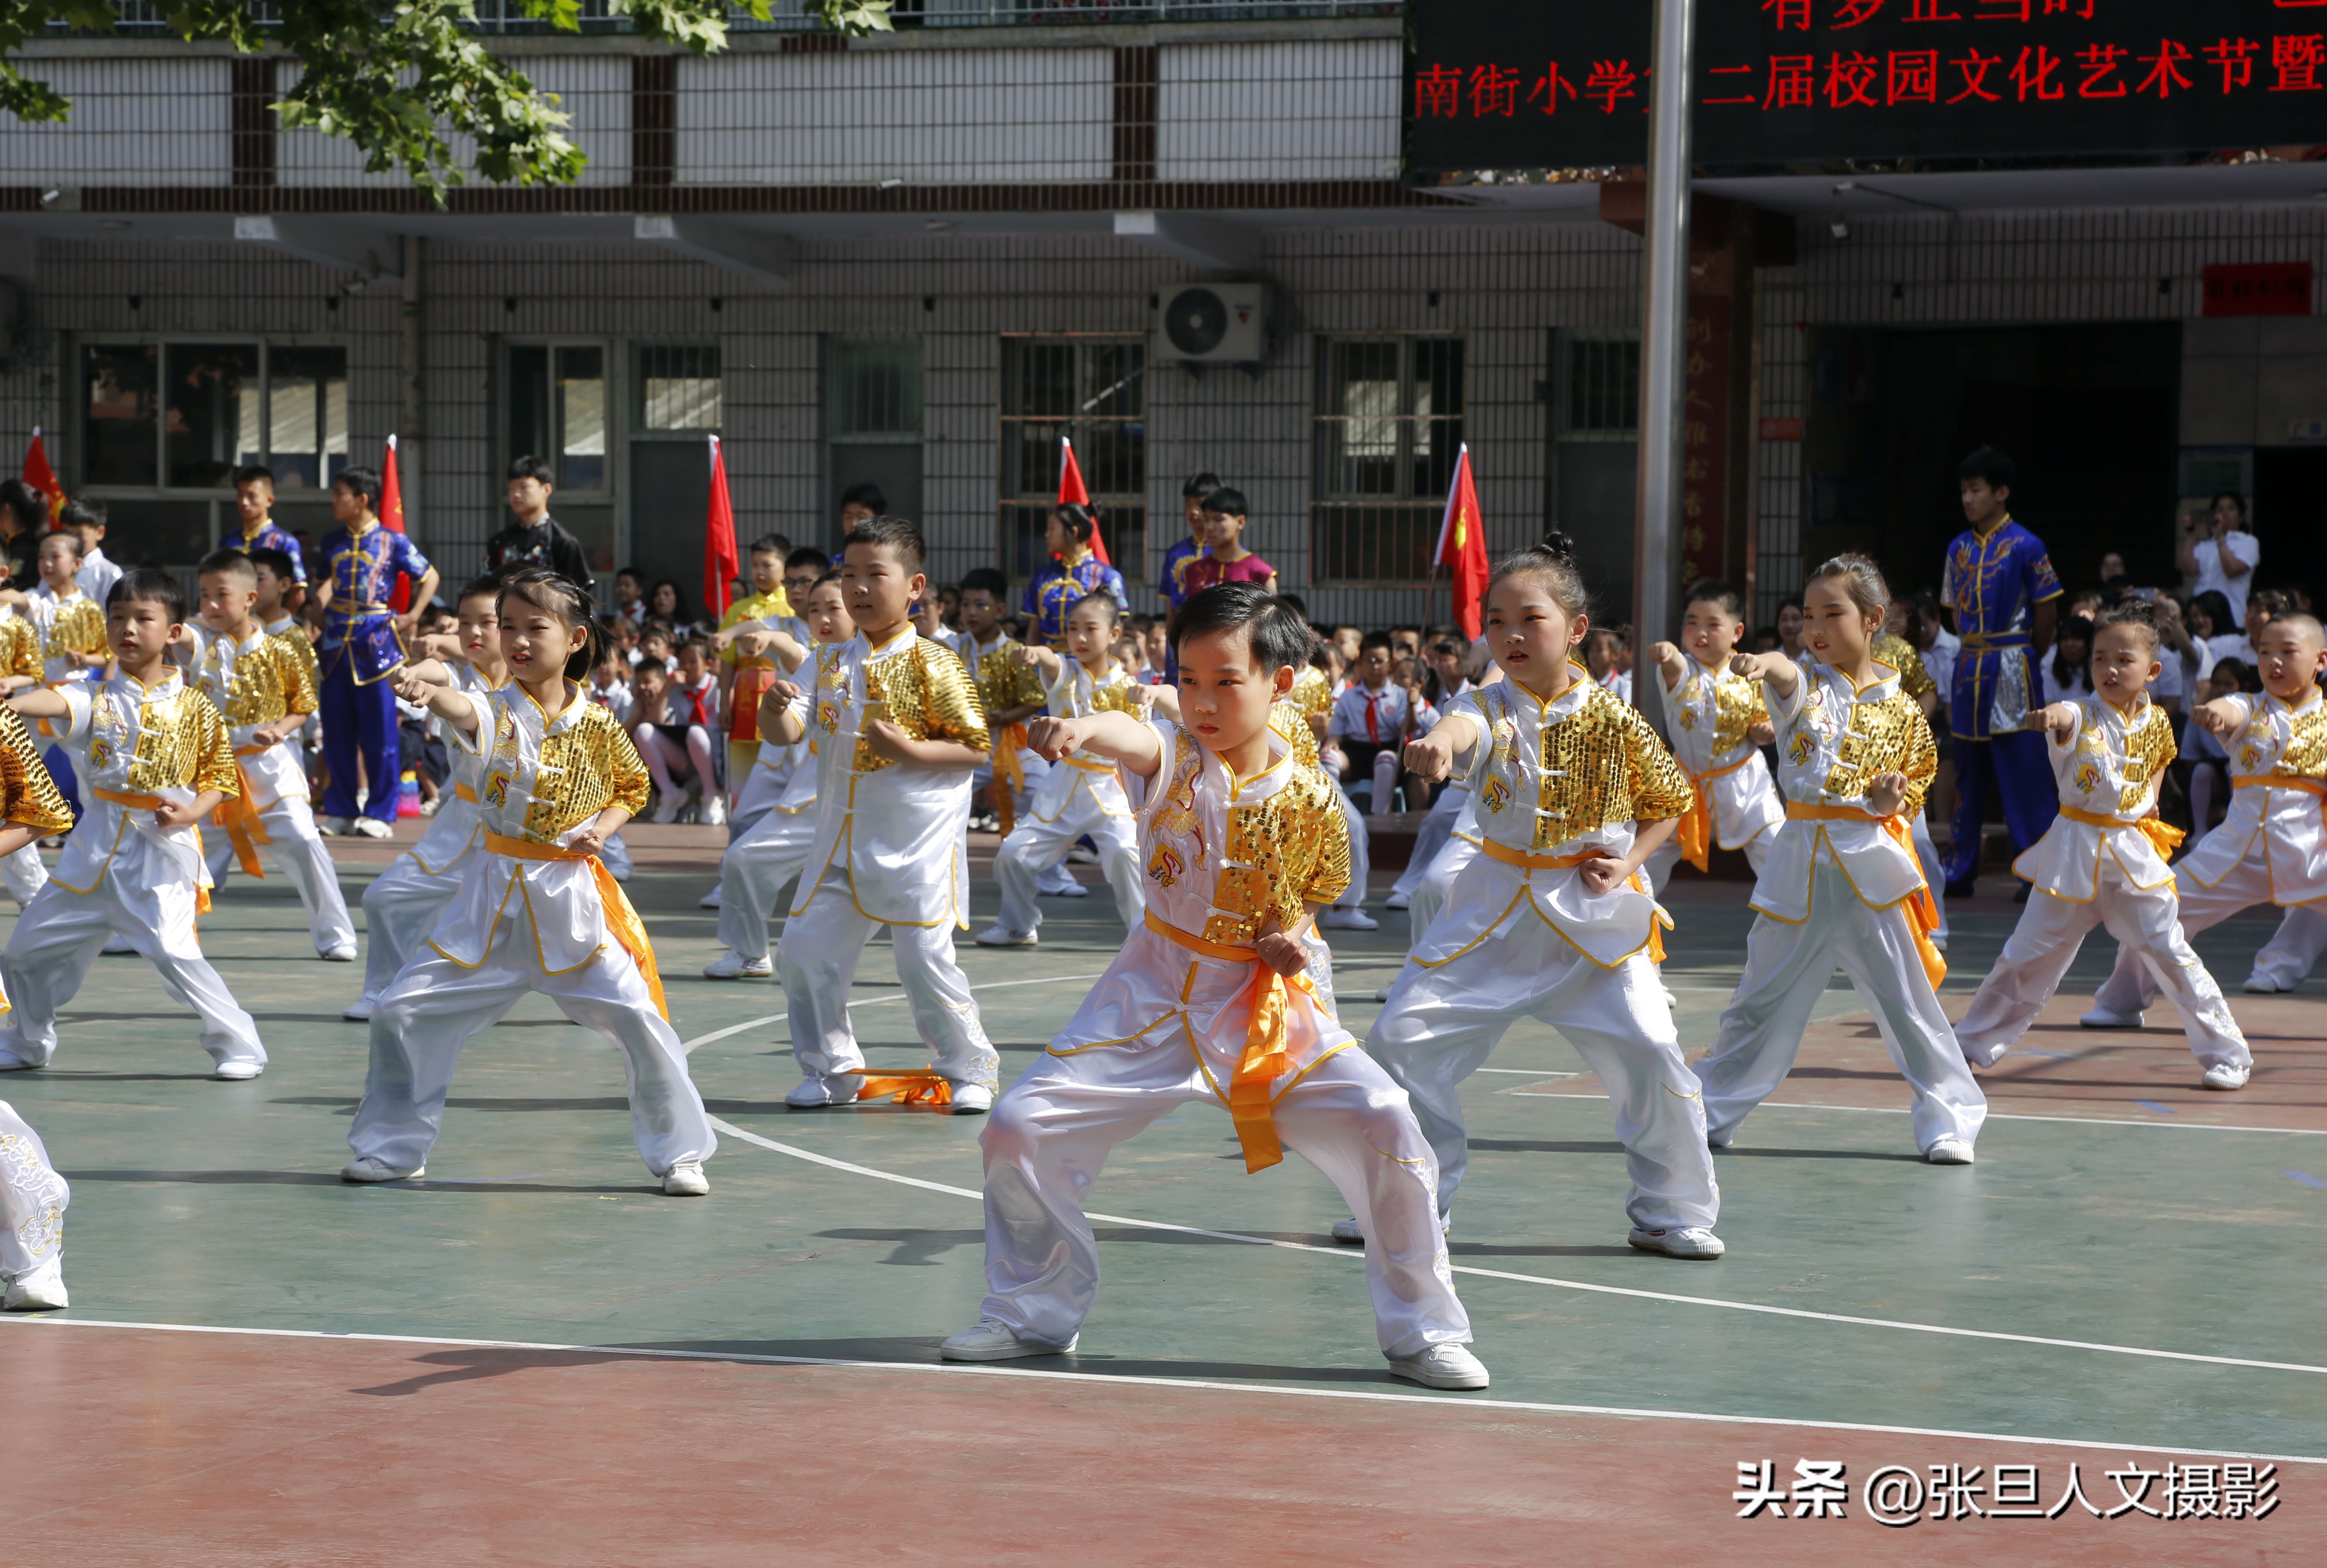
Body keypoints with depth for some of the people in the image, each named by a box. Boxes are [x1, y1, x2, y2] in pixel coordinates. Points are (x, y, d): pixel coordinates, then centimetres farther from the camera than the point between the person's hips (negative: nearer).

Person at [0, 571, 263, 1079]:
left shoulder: (192, 707, -1)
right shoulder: (98, 697, 3)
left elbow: (221, 778, 4)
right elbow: (56, 702, -20)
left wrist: (190, 812, -16)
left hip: (162, 846, -4)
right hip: (96, 844, 4)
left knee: (173, 951, -20)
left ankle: (239, 1045, -5)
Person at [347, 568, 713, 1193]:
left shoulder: (597, 726, -2)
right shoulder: (499, 712, -8)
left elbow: (633, 787, 16)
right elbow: (464, 713, -33)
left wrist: (602, 830, -5)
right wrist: (429, 690, -56)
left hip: (573, 894, 0)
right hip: (495, 894, 1)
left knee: (640, 1019, -10)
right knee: (404, 1011, -2)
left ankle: (679, 1152, 9)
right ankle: (394, 1147, 18)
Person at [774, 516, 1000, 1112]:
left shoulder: (932, 665, -9)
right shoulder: (834, 664, 9)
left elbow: (975, 747, -9)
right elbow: (791, 733, 15)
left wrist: (910, 750, -23)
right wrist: (777, 704, -5)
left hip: (916, 840, -6)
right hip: (844, 834, 6)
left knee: (926, 960, -8)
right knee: (802, 950, 2)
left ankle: (970, 1069, 10)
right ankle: (832, 1069, 18)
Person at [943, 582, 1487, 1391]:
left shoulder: (1310, 799, -8)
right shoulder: (1172, 759, -12)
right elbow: (1128, 738, -39)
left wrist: (1293, 939, -11)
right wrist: (1082, 729, -62)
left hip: (1271, 1004, -1)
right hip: (1155, 993, 1)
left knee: (1386, 1126, -20)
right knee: (1019, 1128, -6)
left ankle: (1422, 1331, 0)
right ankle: (1033, 1315, 19)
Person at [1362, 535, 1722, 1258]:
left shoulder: (1614, 719, -4)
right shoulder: (1492, 707, -7)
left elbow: (1668, 805, 12)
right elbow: (1464, 724, -34)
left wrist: (1627, 862, -7)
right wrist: (1437, 743, -59)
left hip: (1594, 918, -1)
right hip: (1495, 909, 1)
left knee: (1648, 1052, -12)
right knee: (1403, 1035, -4)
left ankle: (1671, 1212, 9)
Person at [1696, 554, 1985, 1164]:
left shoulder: (1899, 707, 4)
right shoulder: (1805, 686, 2)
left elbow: (1907, 803, 11)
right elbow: (1789, 679, -24)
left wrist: (1890, 801, -13)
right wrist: (1764, 664, -48)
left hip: (1869, 862, -1)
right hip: (1802, 859, 1)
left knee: (1907, 999, -2)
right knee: (1763, 998, 9)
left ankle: (1950, 1118, 10)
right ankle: (1709, 1112, 22)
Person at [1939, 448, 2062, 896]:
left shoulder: (2024, 547, -8)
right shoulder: (1959, 549, 10)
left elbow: (2047, 611, -3)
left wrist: (2023, 659, 6)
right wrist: (1962, 671, 11)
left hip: (2011, 669, -6)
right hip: (1969, 669, 6)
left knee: (2025, 771, -6)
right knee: (1969, 773, 10)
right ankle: (1960, 870, 16)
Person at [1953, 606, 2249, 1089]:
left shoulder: (2156, 722, 1)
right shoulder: (2082, 715, -11)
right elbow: (2065, 721, -38)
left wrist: (2150, 800, 9)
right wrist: (2055, 714, -60)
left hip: (2134, 852, 1)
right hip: (2074, 849, -1)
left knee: (2169, 952, -2)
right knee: (2032, 951, 7)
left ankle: (2227, 1053, 8)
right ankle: (1973, 1042, 22)